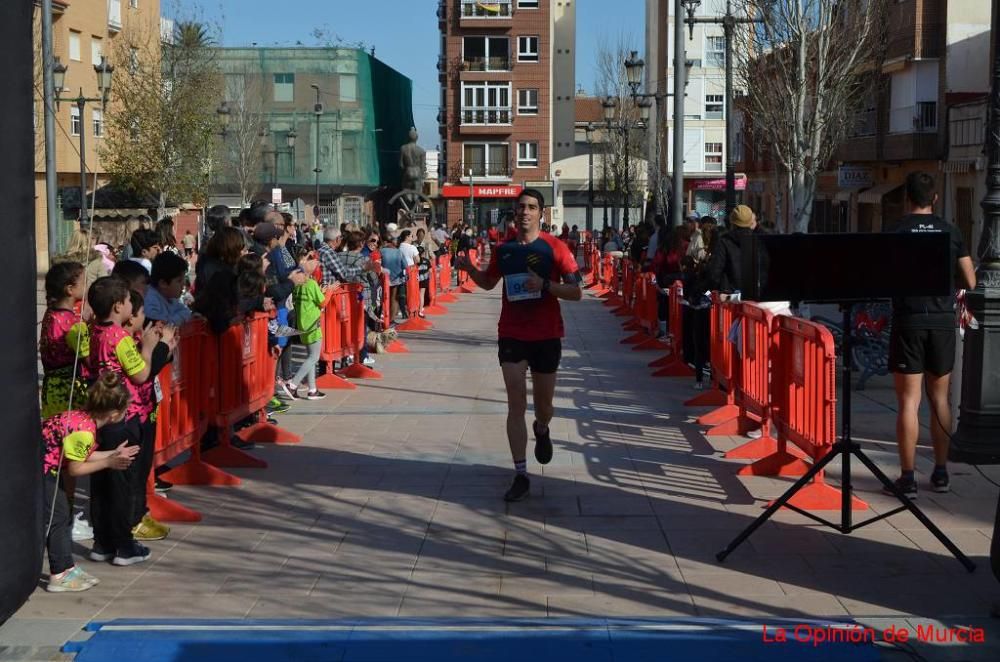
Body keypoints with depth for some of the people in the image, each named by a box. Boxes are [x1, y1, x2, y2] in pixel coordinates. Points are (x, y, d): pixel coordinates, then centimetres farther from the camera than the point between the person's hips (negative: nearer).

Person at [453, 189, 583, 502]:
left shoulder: (555, 248, -8)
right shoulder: (503, 250, 3)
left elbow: (576, 292, -9)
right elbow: (488, 282, 20)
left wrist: (545, 285, -24)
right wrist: (470, 269, 1)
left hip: (546, 336, -1)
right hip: (511, 335, 1)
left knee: (543, 404, 13)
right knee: (516, 405, -5)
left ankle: (542, 430, 50)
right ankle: (521, 475, -1)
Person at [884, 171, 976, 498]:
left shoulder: (894, 231, -4)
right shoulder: (951, 232, 4)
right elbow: (970, 281, 6)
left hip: (909, 320, -3)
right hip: (943, 320, 3)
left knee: (908, 401, 0)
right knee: (940, 400, 14)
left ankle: (907, 477, 0)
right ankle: (940, 472, 19)